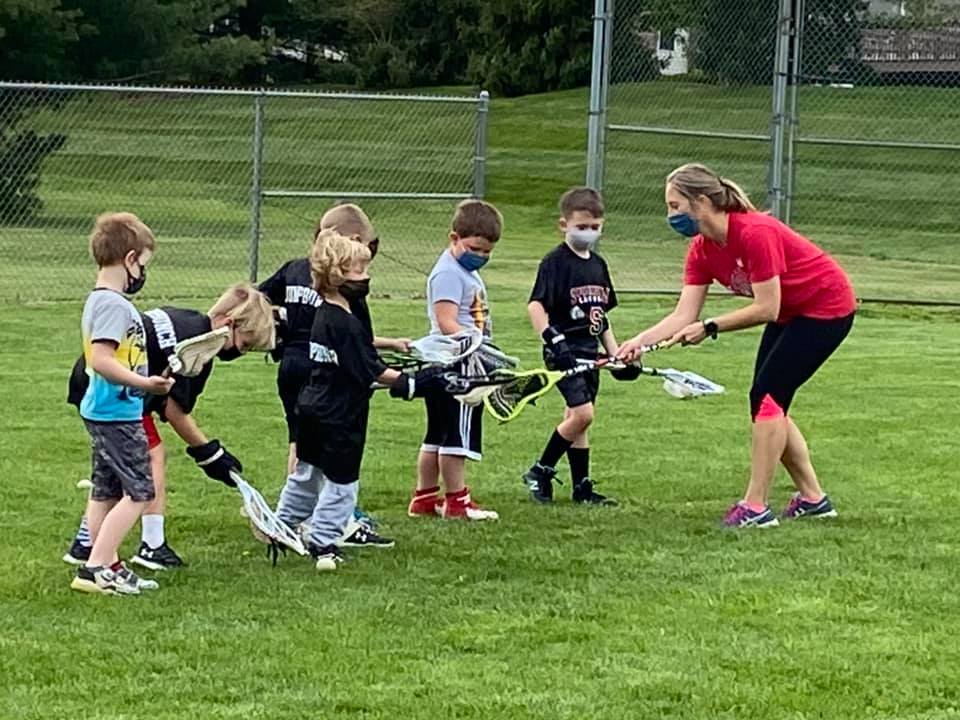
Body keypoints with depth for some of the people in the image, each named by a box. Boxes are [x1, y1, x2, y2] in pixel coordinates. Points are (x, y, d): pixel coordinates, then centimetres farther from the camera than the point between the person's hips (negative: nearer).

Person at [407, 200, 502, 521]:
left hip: (466, 366, 11)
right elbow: (447, 323, -23)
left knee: (438, 435, 14)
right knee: (457, 435, -5)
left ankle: (424, 498, 20)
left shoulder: (468, 272, 19)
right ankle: (456, 501, 0)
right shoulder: (449, 273, -14)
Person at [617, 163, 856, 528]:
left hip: (827, 308, -9)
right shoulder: (702, 251, -5)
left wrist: (710, 328, -28)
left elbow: (766, 309, -29)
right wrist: (640, 341, -23)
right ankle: (813, 498, 19)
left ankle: (756, 507, -9)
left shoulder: (755, 234, -30)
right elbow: (684, 315, -9)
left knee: (767, 397, -14)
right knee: (768, 403, 7)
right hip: (790, 314, 9)